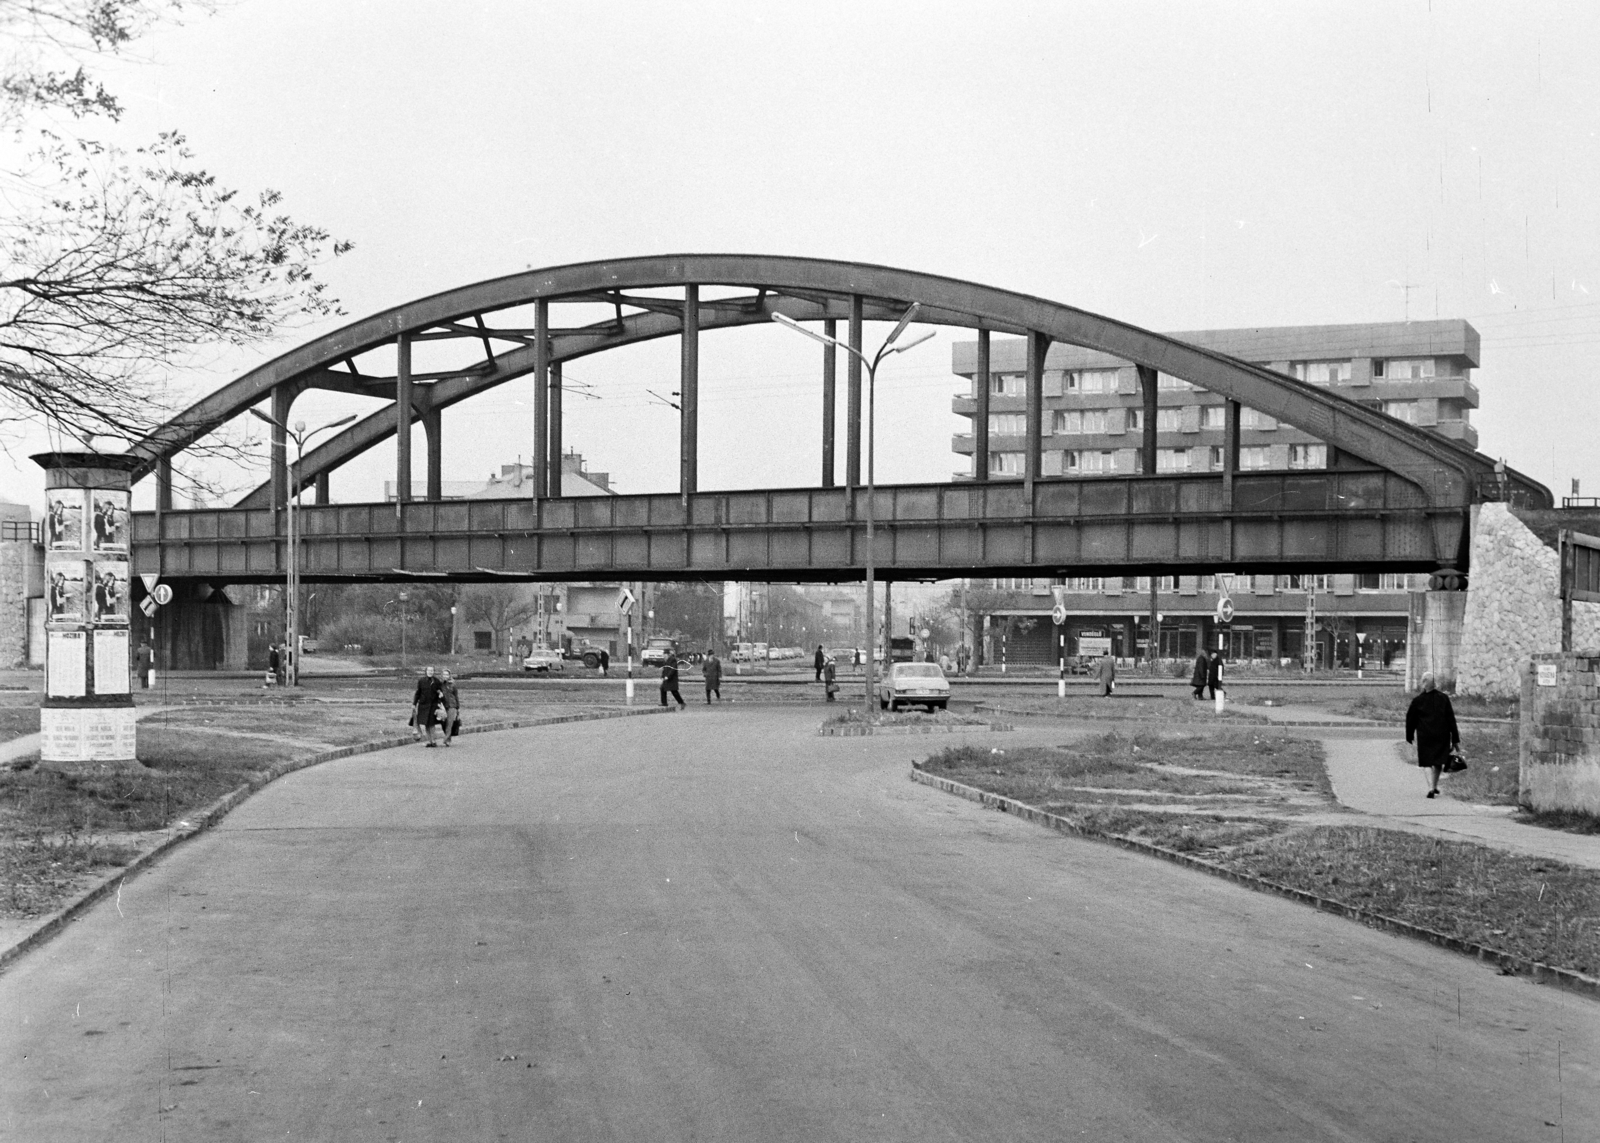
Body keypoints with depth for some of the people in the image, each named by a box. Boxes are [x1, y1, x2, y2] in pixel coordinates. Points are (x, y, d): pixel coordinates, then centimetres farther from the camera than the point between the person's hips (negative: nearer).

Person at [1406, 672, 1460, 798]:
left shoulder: (1417, 700, -5)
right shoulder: (1443, 698, -2)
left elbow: (1410, 719, 1)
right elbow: (1451, 719, -1)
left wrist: (1409, 736, 13)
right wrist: (1455, 739, 2)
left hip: (1424, 736, -2)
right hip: (1442, 735, 2)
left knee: (1427, 762, 1)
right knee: (1438, 762, 18)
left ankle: (1431, 788, -17)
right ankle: (1435, 786, 29)